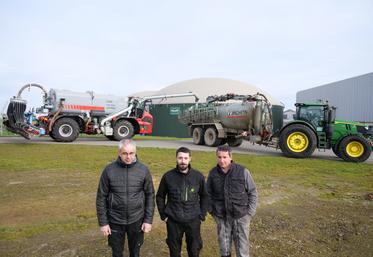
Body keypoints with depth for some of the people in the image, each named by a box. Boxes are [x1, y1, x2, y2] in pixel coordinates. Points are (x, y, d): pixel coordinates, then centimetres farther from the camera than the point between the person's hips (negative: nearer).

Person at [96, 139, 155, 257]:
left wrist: (148, 220, -4)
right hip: (115, 221, 0)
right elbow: (101, 197, -4)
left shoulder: (143, 170, -9)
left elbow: (150, 195, -2)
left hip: (136, 220, 0)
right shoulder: (109, 170, -11)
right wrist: (103, 222, -5)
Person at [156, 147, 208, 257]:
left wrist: (202, 215, 1)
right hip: (173, 220, 0)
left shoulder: (198, 176, -7)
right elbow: (160, 196, 3)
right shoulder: (168, 176, -9)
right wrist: (163, 215, 0)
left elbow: (204, 196, 5)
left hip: (193, 220, 0)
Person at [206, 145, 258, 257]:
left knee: (242, 245, 9)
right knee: (224, 244, 18)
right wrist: (211, 210, 4)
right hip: (221, 217, 2)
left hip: (241, 216, -2)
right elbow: (208, 193, 8)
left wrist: (250, 212, -6)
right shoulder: (213, 173, -5)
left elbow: (253, 192, -3)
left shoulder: (243, 171, -12)